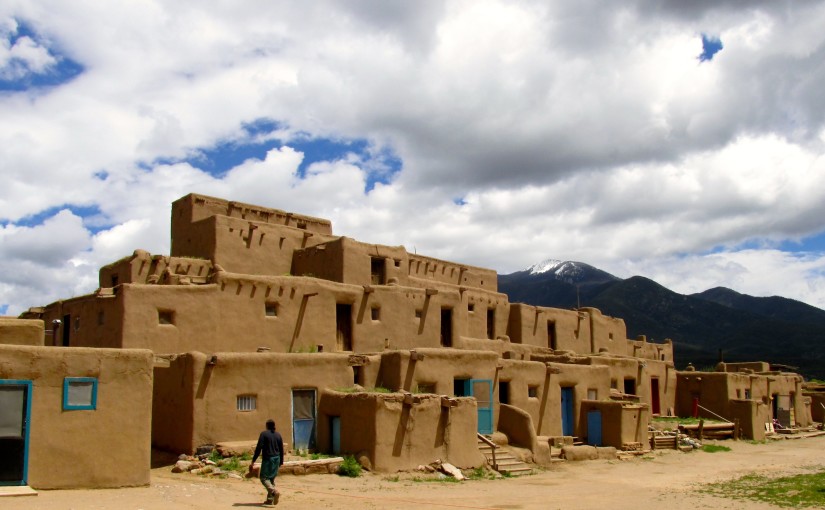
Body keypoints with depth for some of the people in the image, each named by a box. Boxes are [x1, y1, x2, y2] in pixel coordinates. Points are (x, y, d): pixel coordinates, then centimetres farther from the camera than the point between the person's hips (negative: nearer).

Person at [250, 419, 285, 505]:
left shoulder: (264, 434, -6)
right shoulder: (278, 435, 10)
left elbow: (258, 448, -12)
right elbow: (281, 449, 12)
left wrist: (253, 461, -10)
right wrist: (281, 462, 21)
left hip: (267, 459, -6)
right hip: (276, 459, 6)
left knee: (264, 478, -3)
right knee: (271, 478, 15)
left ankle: (274, 492, -27)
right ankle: (270, 499, 14)